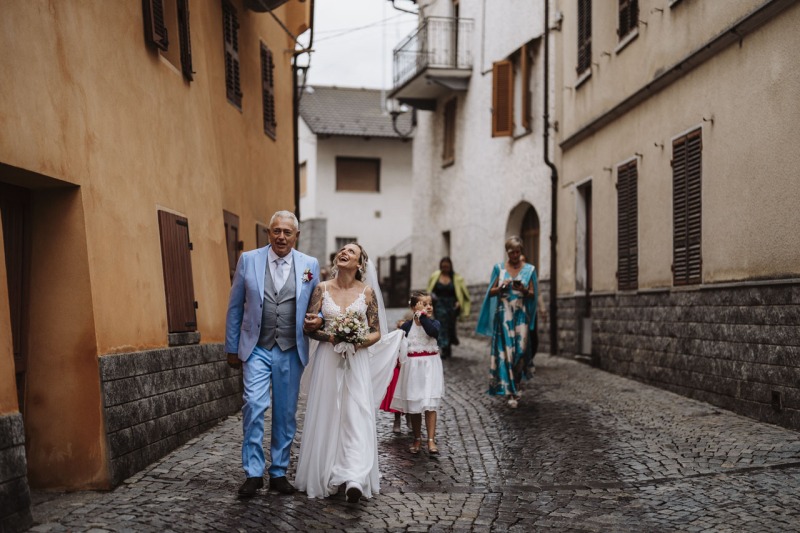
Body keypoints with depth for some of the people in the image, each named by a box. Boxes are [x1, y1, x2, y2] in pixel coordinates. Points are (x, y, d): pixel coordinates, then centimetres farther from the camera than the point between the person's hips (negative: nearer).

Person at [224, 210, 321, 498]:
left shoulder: (310, 265, 3)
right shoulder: (248, 260, 0)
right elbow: (235, 307, 6)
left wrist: (317, 320, -10)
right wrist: (232, 348, 6)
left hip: (291, 352, 2)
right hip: (257, 348, -1)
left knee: (286, 414, 8)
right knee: (254, 405, -14)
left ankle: (279, 472, 21)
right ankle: (253, 472, -1)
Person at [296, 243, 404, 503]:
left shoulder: (367, 292, 1)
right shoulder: (322, 288, 3)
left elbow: (376, 333, 4)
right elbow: (309, 327, 3)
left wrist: (360, 342, -15)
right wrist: (329, 336, -14)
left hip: (357, 361, -1)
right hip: (328, 360, 1)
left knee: (356, 417, -9)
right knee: (326, 416, 4)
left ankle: (354, 480, -15)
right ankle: (326, 476, 16)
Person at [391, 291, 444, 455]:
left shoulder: (434, 323, -2)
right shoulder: (406, 326, -1)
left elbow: (434, 332, -27)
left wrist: (423, 317, -24)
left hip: (430, 367, -1)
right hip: (412, 368, 1)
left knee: (430, 406, -5)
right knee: (413, 407, 10)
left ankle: (431, 440, -2)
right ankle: (417, 439, 23)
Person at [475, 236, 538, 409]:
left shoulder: (529, 269, 7)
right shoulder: (499, 268, 7)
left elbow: (533, 294, 5)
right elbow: (491, 292, 7)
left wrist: (523, 290, -15)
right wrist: (501, 287, -13)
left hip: (521, 316, 0)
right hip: (504, 315, 0)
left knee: (520, 351, -6)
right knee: (506, 351, -5)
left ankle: (515, 385, 18)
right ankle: (511, 392, -1)